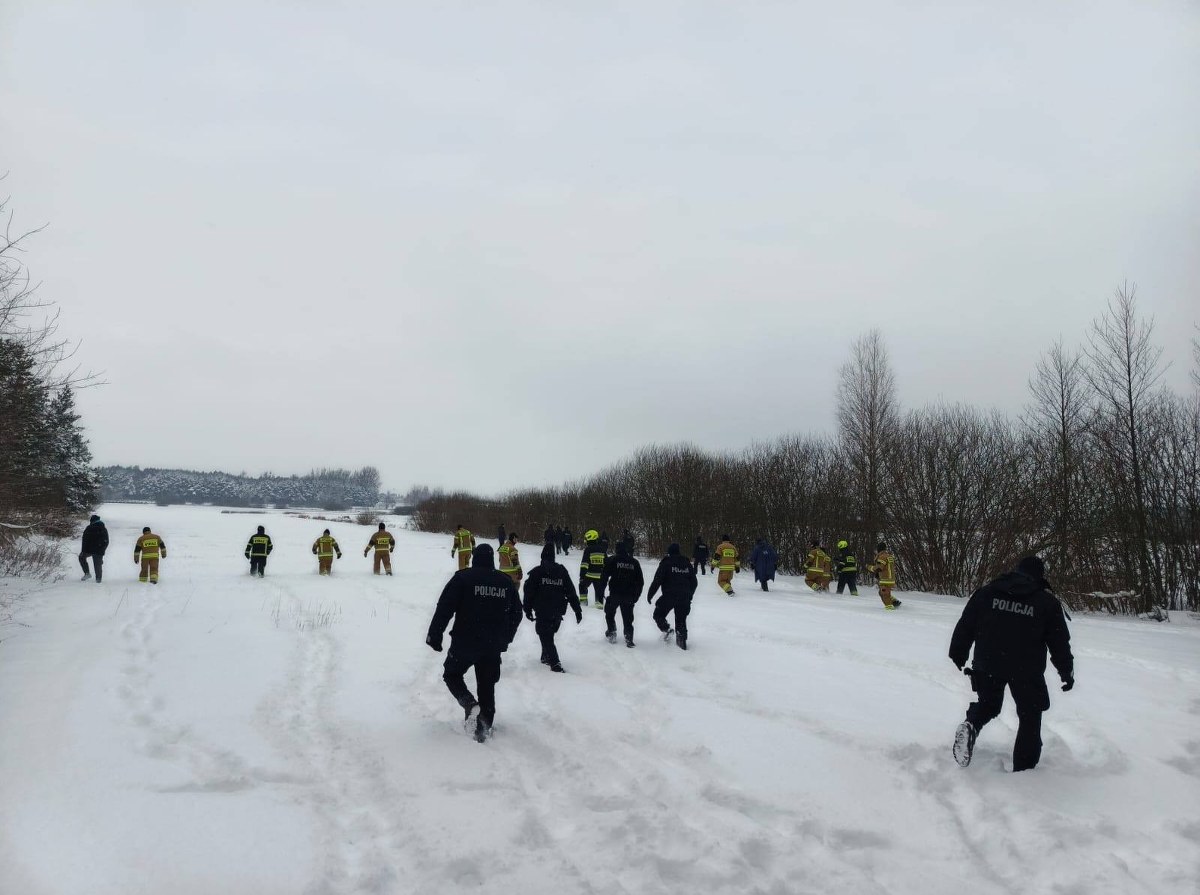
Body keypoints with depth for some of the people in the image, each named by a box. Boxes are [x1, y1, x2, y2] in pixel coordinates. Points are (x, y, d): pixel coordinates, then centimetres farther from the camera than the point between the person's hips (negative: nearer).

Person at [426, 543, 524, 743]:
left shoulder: (462, 578, -8)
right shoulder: (506, 582, 6)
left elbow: (444, 608, -12)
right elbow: (516, 614, 14)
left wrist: (434, 635, -3)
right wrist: (505, 639, 26)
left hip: (465, 642, -3)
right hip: (493, 646, 3)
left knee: (452, 674, 17)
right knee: (487, 685, 16)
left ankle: (469, 703, -8)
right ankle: (483, 728, 15)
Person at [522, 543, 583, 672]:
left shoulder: (536, 572, -7)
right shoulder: (562, 571, 4)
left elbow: (529, 592, -8)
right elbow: (571, 592, 5)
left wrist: (528, 609, 2)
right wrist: (577, 610, 9)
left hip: (542, 612, -4)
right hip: (558, 612, 4)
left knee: (545, 637, 1)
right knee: (549, 634, 23)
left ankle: (555, 663, -9)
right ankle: (546, 657, 31)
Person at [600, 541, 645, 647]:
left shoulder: (611, 560, -3)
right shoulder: (634, 562, 7)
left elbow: (604, 577, -7)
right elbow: (640, 581, 11)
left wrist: (601, 591, 0)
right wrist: (636, 595, 18)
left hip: (615, 594, -2)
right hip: (629, 596, 2)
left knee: (609, 613, 21)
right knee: (628, 618, 8)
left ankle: (611, 632, 17)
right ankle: (629, 638, -2)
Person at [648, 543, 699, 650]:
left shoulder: (666, 563, -5)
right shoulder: (688, 564, 11)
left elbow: (657, 581, -9)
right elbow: (694, 582, 16)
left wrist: (649, 595, -1)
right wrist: (689, 596, 27)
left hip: (669, 596, -4)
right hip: (684, 598, 4)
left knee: (658, 614, 12)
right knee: (681, 619, 15)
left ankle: (667, 629, -10)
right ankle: (682, 639, 5)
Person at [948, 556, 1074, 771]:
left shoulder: (987, 592, 1)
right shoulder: (1047, 602, -3)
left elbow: (965, 626, 2)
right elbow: (1059, 641, 1)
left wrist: (958, 656, 13)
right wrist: (1067, 672, 15)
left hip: (988, 665, 2)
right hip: (1027, 671, -2)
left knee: (987, 704, 23)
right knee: (1030, 718, 15)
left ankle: (971, 726, -7)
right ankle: (1023, 769, 17)